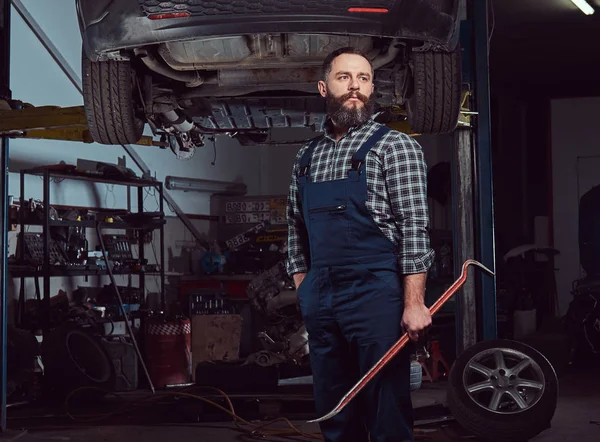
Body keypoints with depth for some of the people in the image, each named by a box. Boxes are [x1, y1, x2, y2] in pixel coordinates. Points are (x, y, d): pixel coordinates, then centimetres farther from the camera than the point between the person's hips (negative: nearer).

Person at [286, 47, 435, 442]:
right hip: (320, 300, 6)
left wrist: (414, 303, -15)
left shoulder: (395, 146, -2)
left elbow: (415, 227, -9)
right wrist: (303, 291, 10)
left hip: (376, 295, -5)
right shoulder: (307, 156, 15)